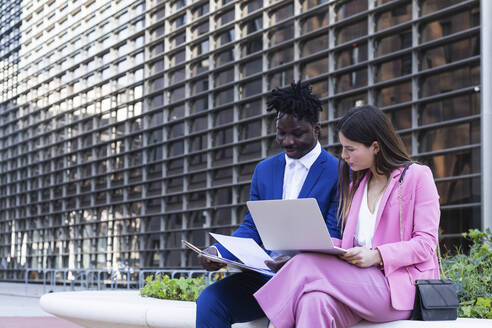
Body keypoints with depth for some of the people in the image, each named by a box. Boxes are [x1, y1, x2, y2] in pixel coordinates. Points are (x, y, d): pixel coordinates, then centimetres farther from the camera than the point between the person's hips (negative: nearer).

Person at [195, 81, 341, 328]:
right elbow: (251, 227, 14)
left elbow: (333, 240, -6)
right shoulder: (264, 170, 17)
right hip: (265, 275, 5)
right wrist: (219, 252, -7)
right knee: (209, 301, -20)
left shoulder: (339, 173, -2)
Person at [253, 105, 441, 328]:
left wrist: (377, 255, -18)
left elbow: (426, 243, -5)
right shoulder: (357, 185, 24)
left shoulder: (417, 176, 3)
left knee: (308, 266, -27)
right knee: (315, 302, -33)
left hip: (403, 284, -5)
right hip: (361, 280, 5)